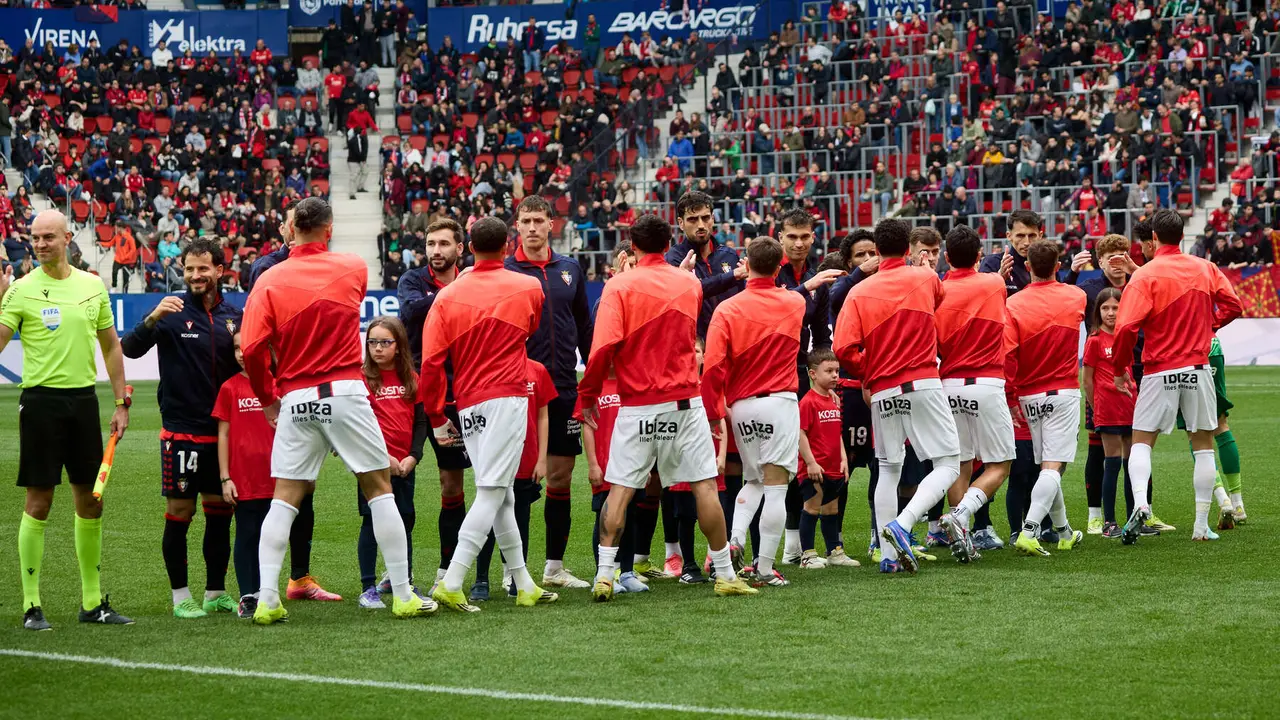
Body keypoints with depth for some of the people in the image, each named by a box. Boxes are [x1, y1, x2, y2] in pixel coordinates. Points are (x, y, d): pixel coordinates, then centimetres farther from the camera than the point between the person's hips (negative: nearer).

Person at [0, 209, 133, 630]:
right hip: (41, 401, -4)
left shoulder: (92, 286, 8)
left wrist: (121, 403, 12)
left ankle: (93, 601, 17)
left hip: (83, 399, 4)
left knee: (90, 501, 8)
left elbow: (111, 347, 16)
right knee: (38, 502, -3)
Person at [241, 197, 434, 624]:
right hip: (344, 392, -1)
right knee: (379, 489, 7)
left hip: (296, 398, 1)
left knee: (284, 498, 6)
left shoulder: (269, 281, -2)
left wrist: (267, 398, 6)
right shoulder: (354, 270, 2)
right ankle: (403, 595, 7)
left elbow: (252, 349, -8)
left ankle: (267, 600, -1)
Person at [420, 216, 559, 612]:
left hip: (468, 407, 4)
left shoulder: (448, 296, 5)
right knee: (492, 494, -10)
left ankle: (524, 586, 17)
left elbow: (431, 362, 1)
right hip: (507, 398, -4)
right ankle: (451, 584, -21)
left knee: (502, 497, 12)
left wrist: (436, 418, 10)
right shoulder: (529, 288, 3)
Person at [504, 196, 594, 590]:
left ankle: (555, 566, 15)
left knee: (561, 479, 7)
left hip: (564, 390, 4)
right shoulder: (503, 272, -2)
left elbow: (584, 327, 16)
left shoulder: (570, 269, 10)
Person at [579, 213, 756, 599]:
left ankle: (604, 574, -3)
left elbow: (604, 346, -15)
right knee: (704, 485, 5)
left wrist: (587, 395, -4)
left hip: (637, 405, -2)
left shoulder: (620, 286, -7)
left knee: (620, 489, 3)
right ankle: (725, 574, 8)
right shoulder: (690, 283, 7)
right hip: (684, 400, 2)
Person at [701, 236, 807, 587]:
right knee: (775, 487, -3)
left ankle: (735, 539, 0)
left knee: (752, 481, 21)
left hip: (741, 406, 2)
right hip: (780, 401, -2)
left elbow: (713, 366, -10)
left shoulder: (727, 309, -3)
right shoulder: (795, 304, 2)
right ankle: (765, 567, -6)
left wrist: (713, 412, -2)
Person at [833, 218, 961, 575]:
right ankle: (902, 525, -21)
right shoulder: (926, 278, 4)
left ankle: (888, 555, 9)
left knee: (888, 470, 14)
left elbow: (844, 348, -7)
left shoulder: (859, 292, 2)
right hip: (923, 384, -2)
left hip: (882, 392, 2)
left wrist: (868, 372, 10)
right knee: (948, 465, 0)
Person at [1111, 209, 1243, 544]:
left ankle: (1140, 503, -20)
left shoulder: (1145, 275, -10)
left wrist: (1120, 367, -4)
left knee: (1141, 441, 6)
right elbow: (1233, 305, 4)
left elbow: (1126, 327, -17)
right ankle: (1202, 526, 9)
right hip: (1197, 369, 3)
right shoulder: (1206, 269, 2)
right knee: (1203, 445, 11)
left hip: (1160, 372, -3)